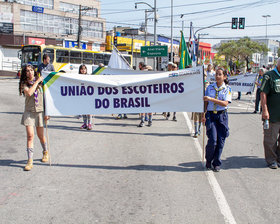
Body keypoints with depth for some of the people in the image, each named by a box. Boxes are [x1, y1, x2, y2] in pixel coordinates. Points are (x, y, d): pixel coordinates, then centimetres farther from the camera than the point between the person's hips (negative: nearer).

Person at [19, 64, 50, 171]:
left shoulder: (40, 81, 4)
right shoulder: (24, 83, -1)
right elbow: (29, 93, -22)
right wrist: (36, 82, -13)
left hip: (40, 111, 1)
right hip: (29, 112, -1)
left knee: (41, 135, 11)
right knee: (30, 135, -10)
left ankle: (45, 152, 38)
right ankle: (30, 161, -5)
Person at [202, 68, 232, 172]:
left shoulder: (227, 89, 2)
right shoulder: (210, 87, 8)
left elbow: (225, 103, -10)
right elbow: (206, 102, 11)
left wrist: (211, 99, -17)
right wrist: (204, 115, 2)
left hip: (222, 115, 0)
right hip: (210, 115, 0)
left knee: (220, 141, 0)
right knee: (213, 140, -11)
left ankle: (217, 163, 14)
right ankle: (208, 160, 12)